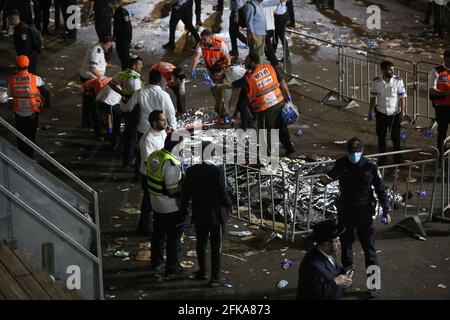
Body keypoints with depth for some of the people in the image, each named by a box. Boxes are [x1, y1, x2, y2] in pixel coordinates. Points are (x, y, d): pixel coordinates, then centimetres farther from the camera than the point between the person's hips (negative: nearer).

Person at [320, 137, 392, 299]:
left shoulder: (370, 166, -10)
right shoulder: (342, 163, -5)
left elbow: (380, 189, -4)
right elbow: (332, 175, -19)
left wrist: (386, 211, -7)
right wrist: (325, 179, -43)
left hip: (364, 213, -2)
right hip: (344, 211, 3)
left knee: (369, 247, 1)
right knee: (346, 244, 16)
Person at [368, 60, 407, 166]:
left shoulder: (398, 81, -11)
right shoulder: (376, 82, -6)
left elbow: (402, 98, -7)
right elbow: (373, 97, 6)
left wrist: (402, 113, -9)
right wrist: (370, 112, 8)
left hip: (394, 114, -2)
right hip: (381, 114, 2)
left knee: (395, 138, 4)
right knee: (381, 138, 12)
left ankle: (397, 160, 17)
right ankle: (382, 160, 26)